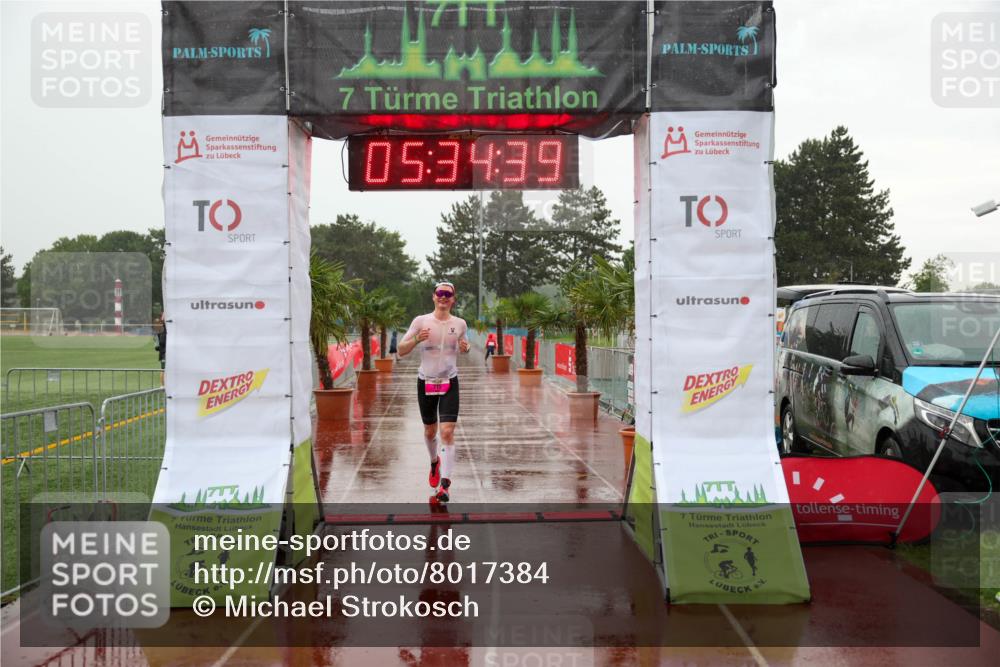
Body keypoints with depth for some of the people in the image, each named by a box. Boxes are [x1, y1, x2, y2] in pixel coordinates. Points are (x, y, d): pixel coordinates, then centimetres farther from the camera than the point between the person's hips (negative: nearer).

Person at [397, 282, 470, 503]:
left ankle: (445, 484, -13)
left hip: (450, 383, 0)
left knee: (447, 432, -13)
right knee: (430, 431, 14)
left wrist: (465, 348, -3)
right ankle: (434, 462, 46)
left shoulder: (460, 324, 2)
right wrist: (416, 339, -22)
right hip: (426, 382, 0)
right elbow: (400, 351, -3)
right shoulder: (421, 321, -4)